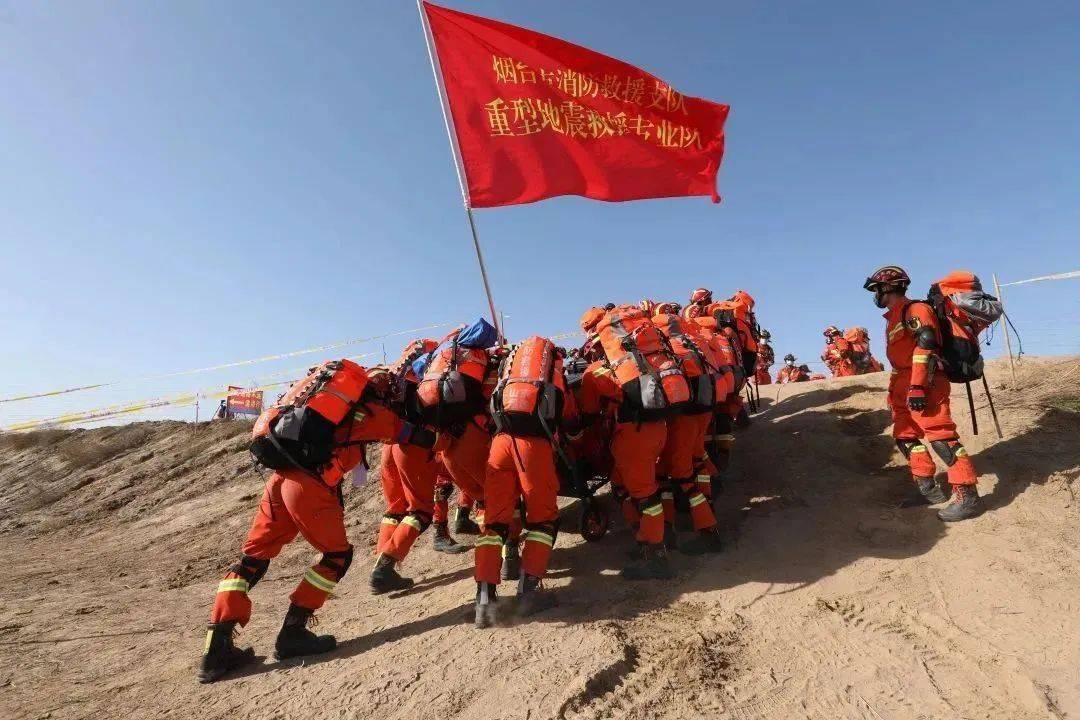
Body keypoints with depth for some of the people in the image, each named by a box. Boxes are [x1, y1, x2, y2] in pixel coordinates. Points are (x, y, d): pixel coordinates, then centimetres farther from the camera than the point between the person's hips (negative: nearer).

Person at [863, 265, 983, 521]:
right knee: (906, 436, 11)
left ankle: (967, 496, -12)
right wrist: (894, 390, 27)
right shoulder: (893, 318, 23)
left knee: (939, 435, -15)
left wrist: (917, 387, -26)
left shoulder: (914, 310, -8)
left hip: (924, 384, -11)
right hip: (905, 388, 11)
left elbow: (925, 345, -20)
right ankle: (928, 489, 16)